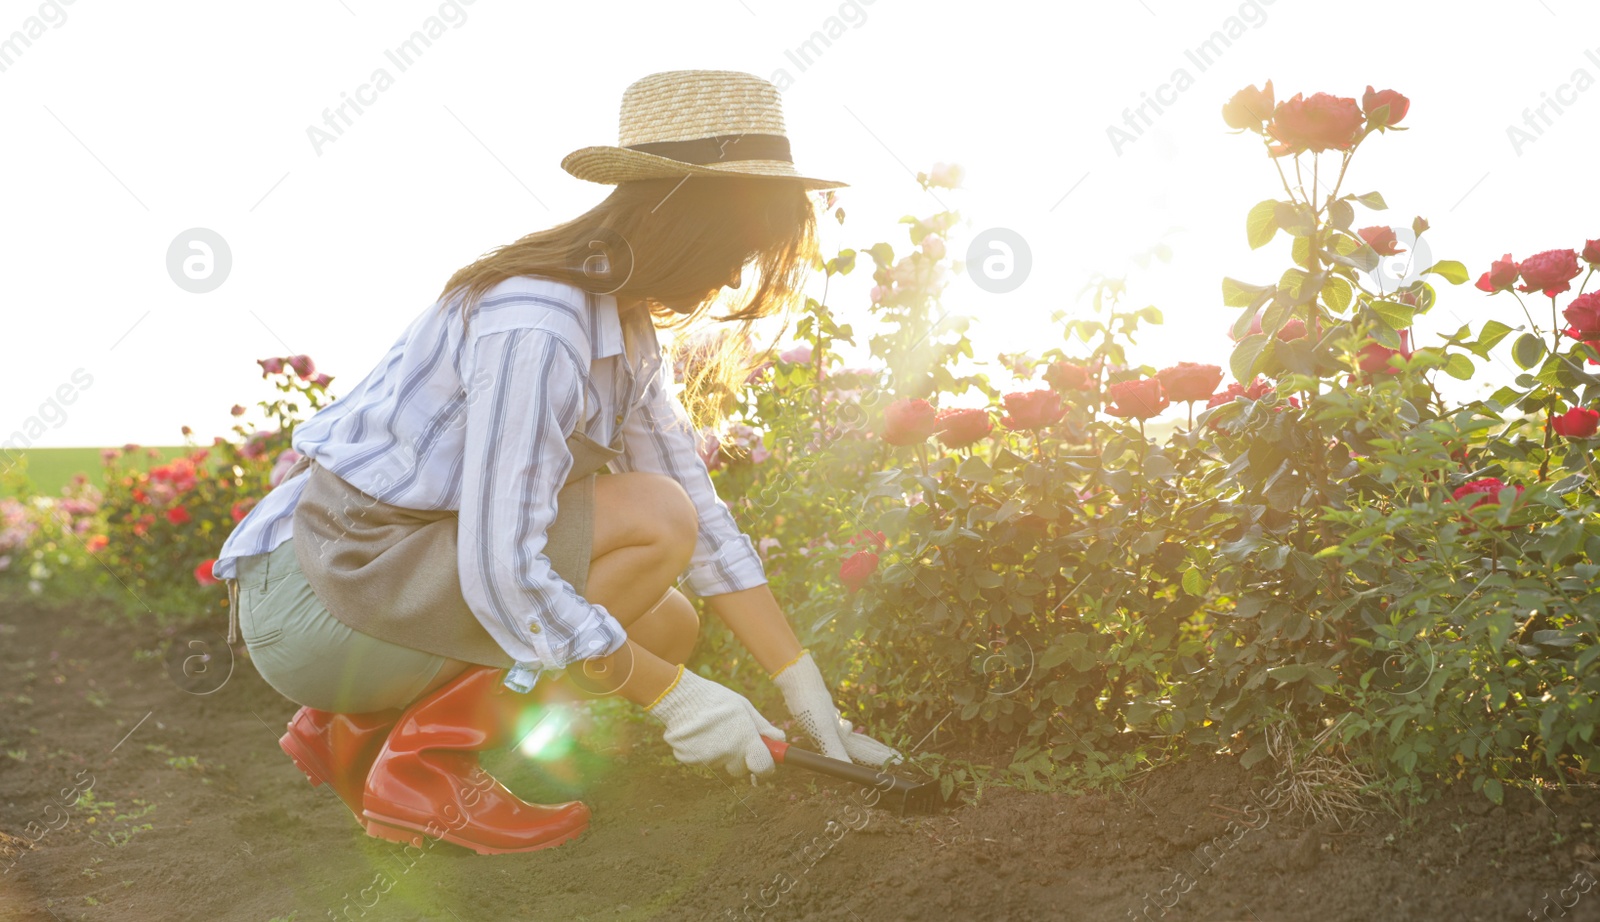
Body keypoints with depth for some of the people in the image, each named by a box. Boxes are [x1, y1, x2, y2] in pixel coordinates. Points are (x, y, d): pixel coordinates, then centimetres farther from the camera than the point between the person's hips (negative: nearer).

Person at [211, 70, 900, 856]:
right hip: (314, 593, -9)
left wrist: (808, 698, 4)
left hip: (405, 572, 9)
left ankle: (365, 727, 11)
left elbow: (705, 519, 7)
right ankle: (425, 762, -9)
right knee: (651, 521, -19)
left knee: (668, 627, 6)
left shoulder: (620, 320, 5)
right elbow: (501, 577, -28)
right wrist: (671, 696, -18)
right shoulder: (533, 327, -26)